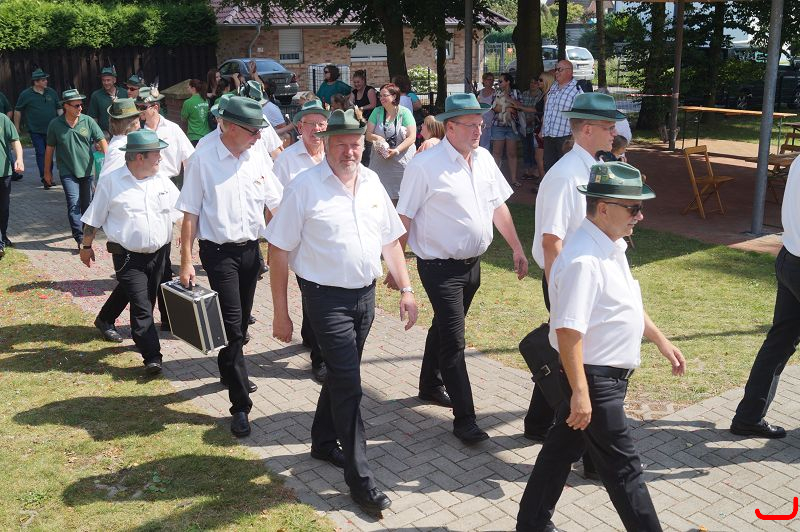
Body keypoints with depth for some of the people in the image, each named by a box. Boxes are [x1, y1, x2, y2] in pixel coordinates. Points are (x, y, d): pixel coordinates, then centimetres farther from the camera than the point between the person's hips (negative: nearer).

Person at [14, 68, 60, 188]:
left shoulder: (52, 92, 6)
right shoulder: (26, 94, -4)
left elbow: (59, 108, 13)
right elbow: (17, 111, 5)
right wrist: (16, 127, 6)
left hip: (51, 129, 3)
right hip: (36, 131, -3)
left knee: (49, 153, 11)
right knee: (40, 153, -7)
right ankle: (45, 178, -8)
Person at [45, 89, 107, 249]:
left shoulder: (88, 121, -5)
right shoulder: (55, 125, -5)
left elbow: (101, 140, -11)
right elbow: (50, 148, 4)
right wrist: (47, 172, 10)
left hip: (87, 170, 2)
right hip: (68, 171, -2)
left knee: (86, 203, 15)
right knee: (74, 203, -12)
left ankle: (86, 229, 36)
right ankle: (80, 238, -13)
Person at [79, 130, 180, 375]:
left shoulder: (163, 183, 5)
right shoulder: (111, 182, -7)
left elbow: (181, 214, 13)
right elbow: (94, 219, 1)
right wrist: (86, 247, 7)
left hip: (159, 253, 4)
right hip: (128, 257, -4)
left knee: (149, 302, 15)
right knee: (141, 306, -9)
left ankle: (141, 336, 36)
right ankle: (152, 356, -7)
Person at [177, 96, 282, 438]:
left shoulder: (256, 157, 2)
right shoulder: (203, 159, -12)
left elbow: (274, 204, 8)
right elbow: (190, 213, -9)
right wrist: (186, 261, -10)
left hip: (250, 249, 5)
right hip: (219, 251, -5)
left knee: (241, 321, 17)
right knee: (232, 325, -7)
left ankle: (229, 372, 42)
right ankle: (240, 405, 0)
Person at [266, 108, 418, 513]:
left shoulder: (372, 183, 6)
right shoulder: (304, 187, -11)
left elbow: (390, 240, 13)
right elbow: (279, 251, -10)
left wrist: (405, 288, 7)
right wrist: (280, 312, -10)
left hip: (365, 295, 6)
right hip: (327, 298, -6)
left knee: (341, 375, 19)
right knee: (348, 383, -6)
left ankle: (323, 442, 41)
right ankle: (359, 479, 5)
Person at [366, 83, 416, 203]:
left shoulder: (404, 112, -1)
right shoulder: (377, 112, 9)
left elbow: (412, 137, -8)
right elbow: (368, 134, 6)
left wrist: (396, 150, -20)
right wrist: (377, 138, -16)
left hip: (401, 163, -3)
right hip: (380, 163, 3)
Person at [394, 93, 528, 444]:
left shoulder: (484, 159, 4)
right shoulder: (424, 166, -17)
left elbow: (499, 207, 13)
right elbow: (403, 219, -14)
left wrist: (517, 249, 14)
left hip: (472, 263, 7)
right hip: (440, 267, -7)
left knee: (444, 328, 24)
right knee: (453, 342, -3)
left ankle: (430, 386, 44)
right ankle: (464, 419, 6)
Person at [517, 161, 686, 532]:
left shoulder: (611, 247, 6)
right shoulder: (583, 261, -27)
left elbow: (627, 305, 20)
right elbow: (568, 331, -29)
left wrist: (660, 340, 24)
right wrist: (580, 393, -27)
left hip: (608, 375, 10)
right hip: (593, 377, -10)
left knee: (563, 446, 20)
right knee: (623, 469, 5)